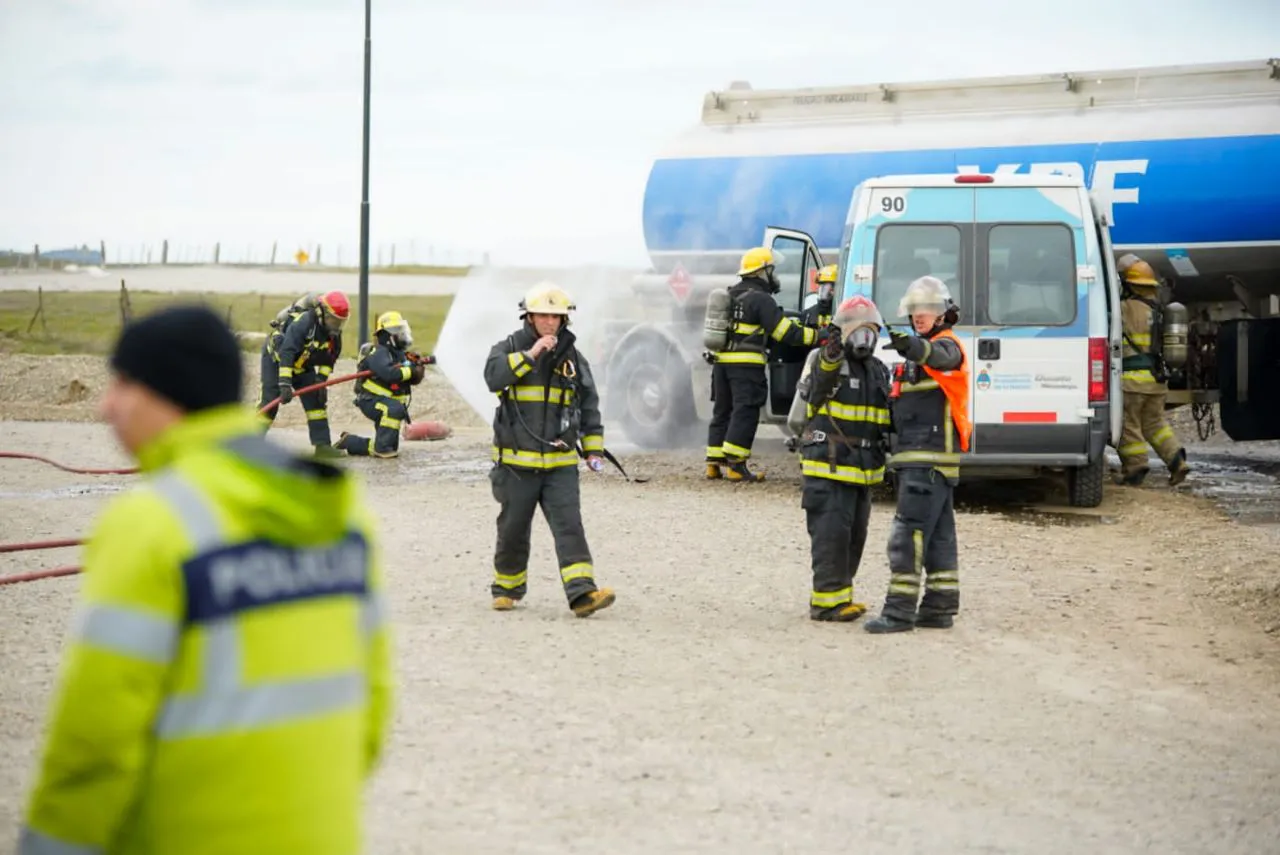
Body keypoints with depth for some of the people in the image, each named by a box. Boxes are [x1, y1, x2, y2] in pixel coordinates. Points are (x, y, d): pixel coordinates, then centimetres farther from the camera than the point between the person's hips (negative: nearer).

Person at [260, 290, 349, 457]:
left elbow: (329, 358, 0)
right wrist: (285, 384, -45)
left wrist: (321, 380, -12)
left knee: (316, 399, -5)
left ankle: (322, 445, -5)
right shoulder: (303, 322, -36)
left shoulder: (334, 333, -13)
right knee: (270, 402, -12)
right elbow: (286, 353, -41)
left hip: (302, 365, 7)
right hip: (276, 356, -7)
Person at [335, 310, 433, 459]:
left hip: (387, 403, 9)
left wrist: (419, 367, -16)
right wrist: (411, 370, -30)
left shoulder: (400, 354, 9)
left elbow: (413, 380, 4)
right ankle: (382, 447, -31)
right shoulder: (379, 353, -18)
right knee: (395, 409, -39)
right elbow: (389, 374, -36)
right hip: (371, 400, -9)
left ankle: (347, 441, 28)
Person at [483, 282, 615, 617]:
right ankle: (507, 588, 28)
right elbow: (494, 376, -19)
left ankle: (582, 592, -21)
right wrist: (530, 355, -21)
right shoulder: (509, 347, 2)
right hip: (517, 463, -1)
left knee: (569, 525, -11)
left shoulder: (572, 357, 10)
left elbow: (589, 404, 16)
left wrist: (593, 449, 12)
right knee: (513, 529, 8)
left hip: (561, 463, 1)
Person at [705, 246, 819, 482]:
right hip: (746, 365, -8)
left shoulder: (731, 295, 16)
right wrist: (816, 336, -7)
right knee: (745, 413, -6)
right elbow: (786, 332, -13)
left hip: (721, 361, 8)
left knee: (722, 411, 13)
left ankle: (714, 463, 13)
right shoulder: (761, 299, -10)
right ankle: (735, 465, -10)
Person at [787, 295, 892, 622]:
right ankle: (827, 601, -9)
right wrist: (829, 358, -50)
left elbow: (886, 418, 23)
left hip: (863, 469, 8)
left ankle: (840, 596, 23)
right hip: (829, 466, -8)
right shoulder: (824, 360, -8)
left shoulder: (878, 370, 15)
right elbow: (817, 383, -32)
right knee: (831, 532, -11)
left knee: (854, 534, 13)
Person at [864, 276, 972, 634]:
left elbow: (938, 357, -36)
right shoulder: (920, 352, 22)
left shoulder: (947, 345, -9)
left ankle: (900, 608, -15)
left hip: (931, 457, -10)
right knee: (938, 532, 12)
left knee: (909, 530, -14)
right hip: (916, 456, 10)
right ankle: (940, 606, 16)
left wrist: (911, 346, -56)